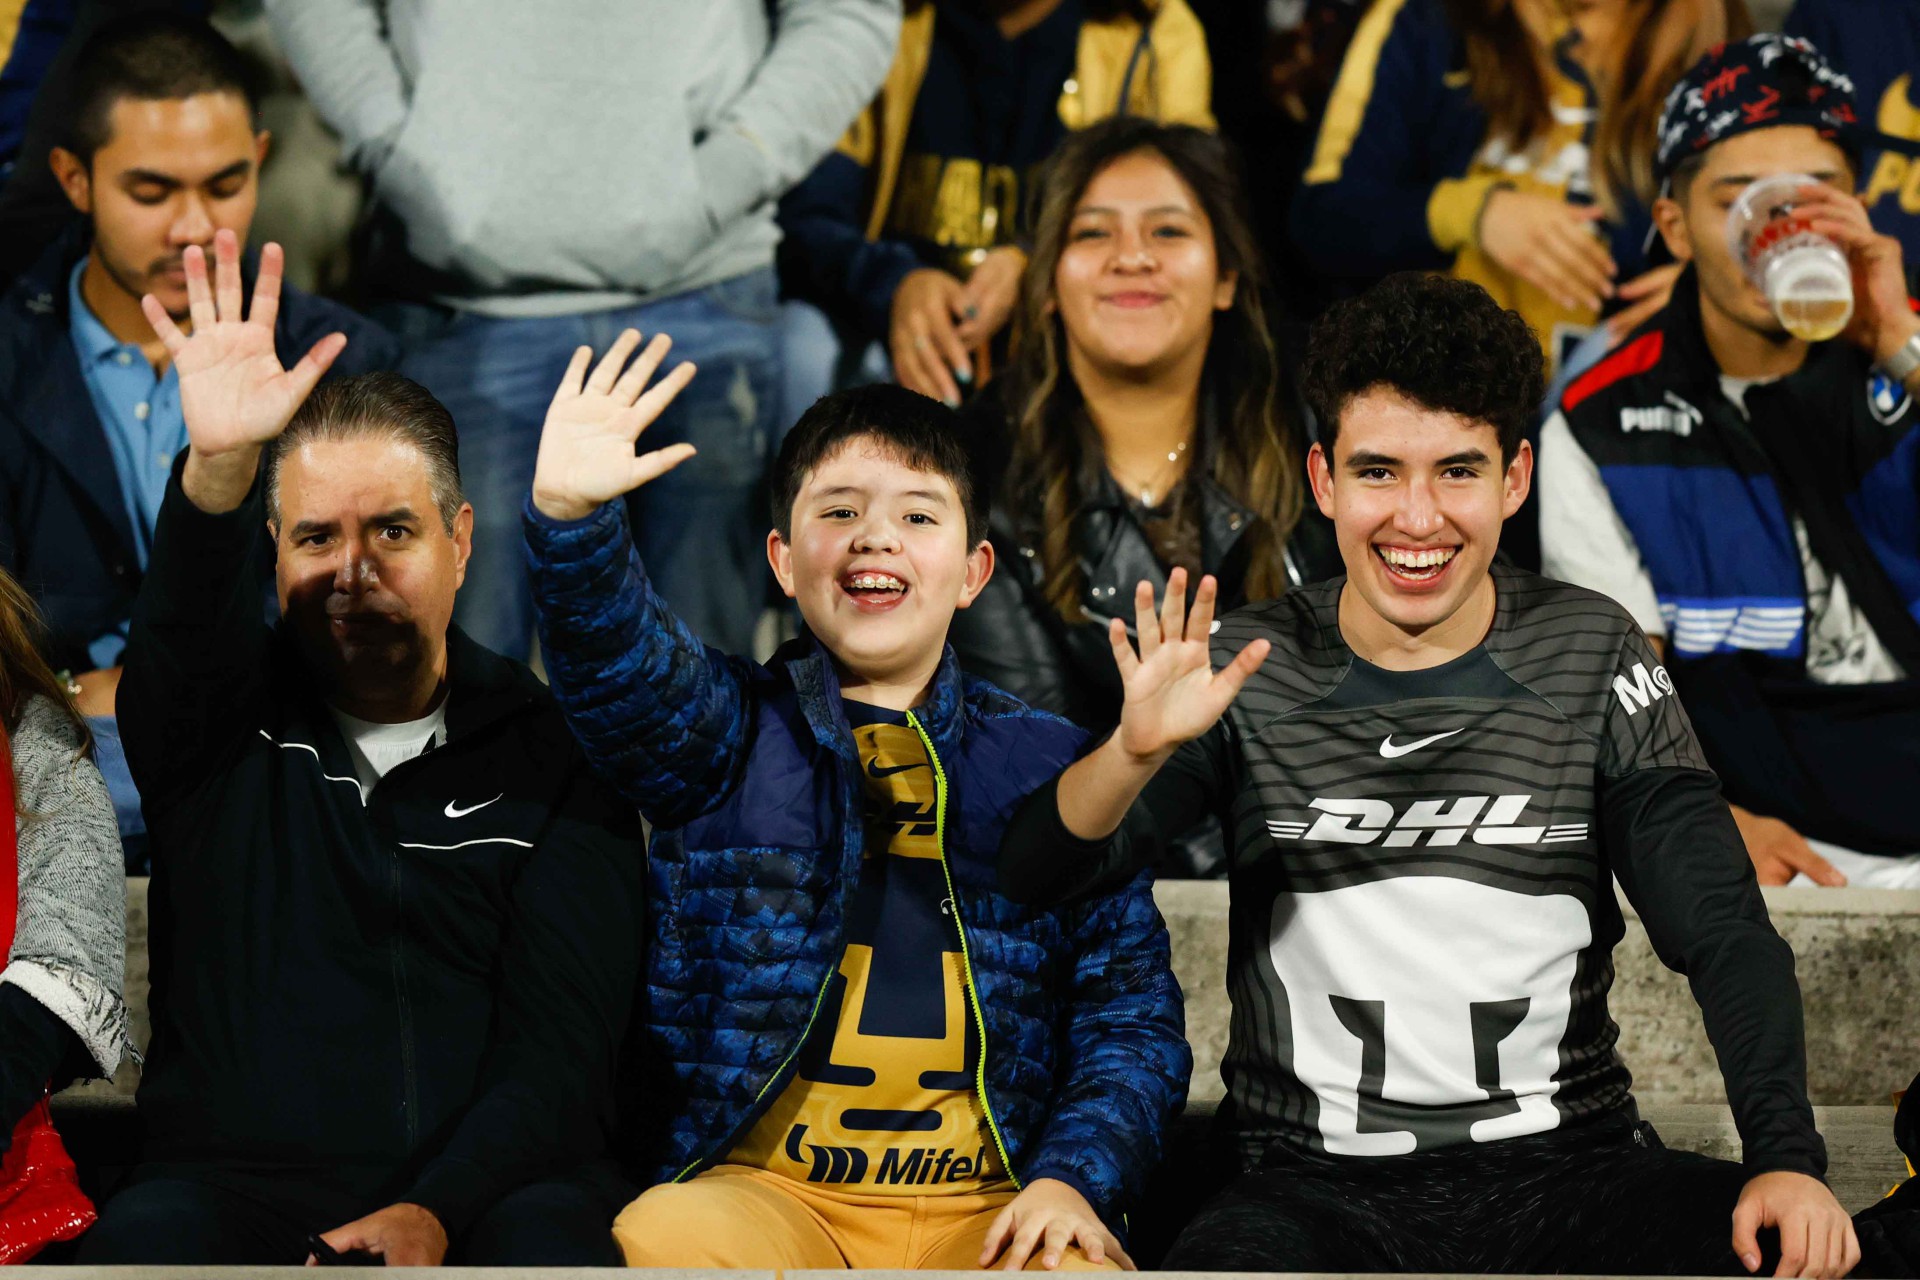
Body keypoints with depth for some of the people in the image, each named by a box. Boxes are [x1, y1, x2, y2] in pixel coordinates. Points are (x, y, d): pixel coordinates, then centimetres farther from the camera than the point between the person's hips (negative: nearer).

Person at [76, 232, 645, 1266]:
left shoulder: (548, 752, 10)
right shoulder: (224, 721, 12)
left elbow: (559, 1043, 0)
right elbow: (185, 622, -15)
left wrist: (435, 1214, -17)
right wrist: (217, 468, -37)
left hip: (483, 1184, 0)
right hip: (236, 1173, 0)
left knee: (554, 1239, -34)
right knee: (147, 1240, -33)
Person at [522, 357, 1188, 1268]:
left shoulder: (1051, 767, 14)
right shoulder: (730, 733, 10)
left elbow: (1130, 1010, 11)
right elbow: (620, 665, -13)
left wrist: (1074, 1176, -6)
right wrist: (569, 514, -33)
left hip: (994, 1206, 0)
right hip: (761, 1188, 0)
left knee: (1081, 1266, -31)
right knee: (657, 1239, -31)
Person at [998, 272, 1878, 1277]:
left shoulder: (1591, 655, 5)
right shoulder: (1249, 669, 2)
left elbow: (1720, 927, 0)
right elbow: (1038, 874, -7)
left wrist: (1786, 1156, -15)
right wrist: (1137, 750, -29)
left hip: (1570, 1165, 2)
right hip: (1319, 1185, -2)